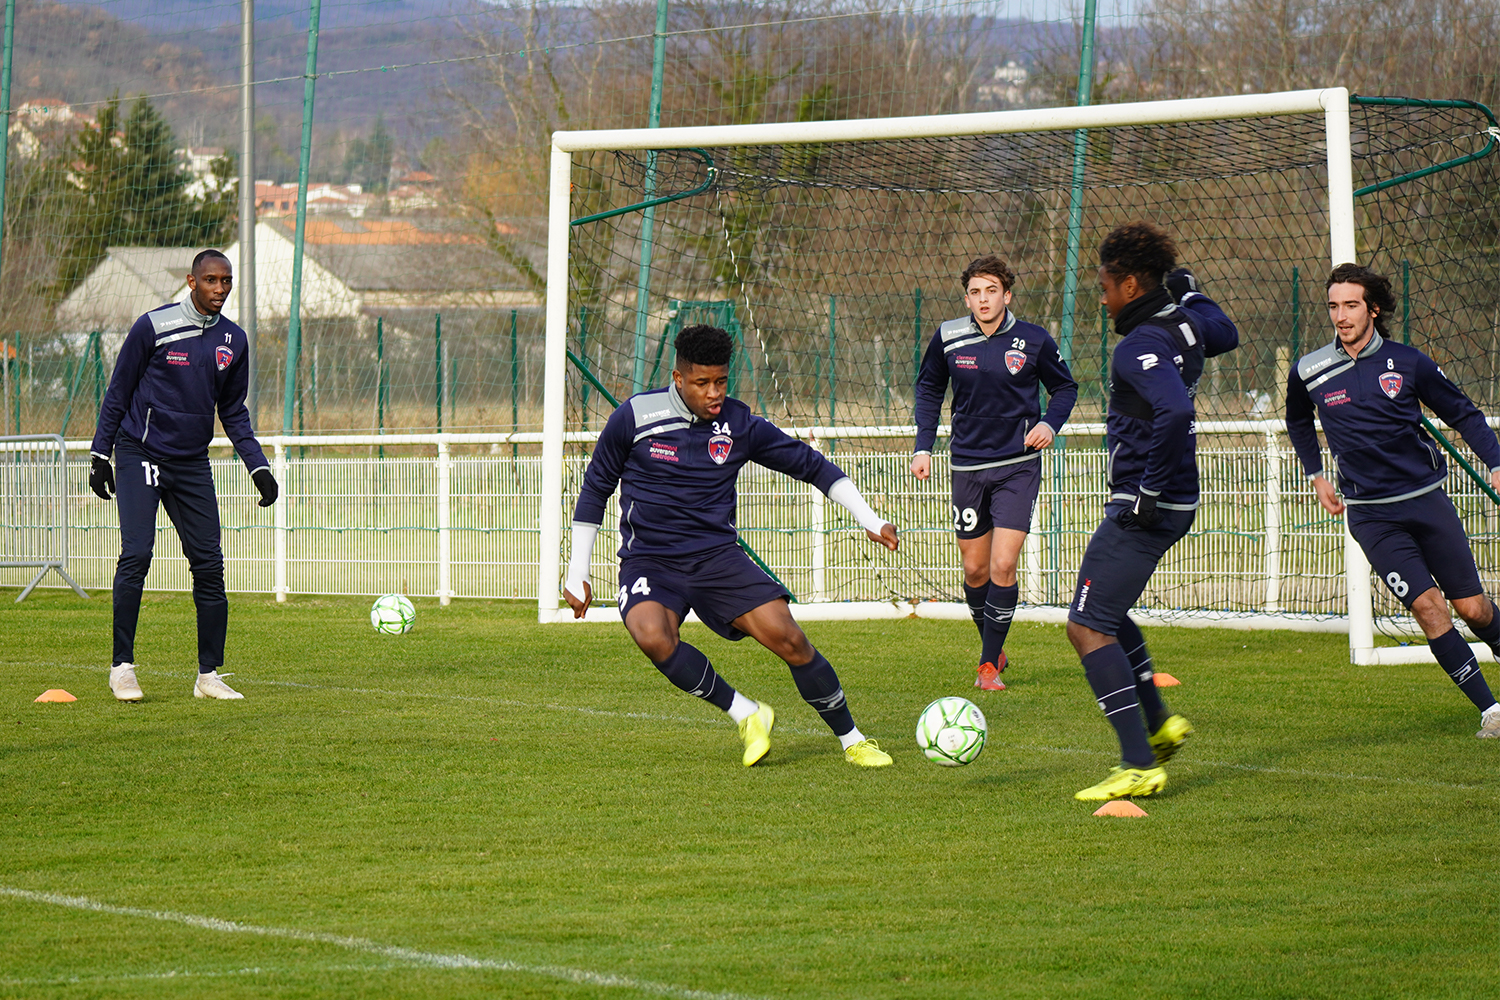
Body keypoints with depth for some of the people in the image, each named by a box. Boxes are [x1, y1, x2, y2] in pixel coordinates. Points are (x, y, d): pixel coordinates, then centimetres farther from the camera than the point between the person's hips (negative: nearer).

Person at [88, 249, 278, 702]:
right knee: (136, 554, -16)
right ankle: (122, 668, -9)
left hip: (192, 462, 5)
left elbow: (233, 411, 16)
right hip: (139, 456, -5)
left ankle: (209, 674, 7)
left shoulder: (233, 341, 7)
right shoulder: (154, 326, -8)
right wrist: (99, 454, -3)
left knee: (209, 563, -1)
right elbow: (118, 392, 0)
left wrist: (258, 466, 7)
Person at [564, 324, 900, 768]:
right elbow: (595, 489, 7)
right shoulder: (635, 417, -4)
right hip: (649, 561, -1)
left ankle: (852, 740, 3)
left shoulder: (739, 425, 1)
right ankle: (747, 715, -15)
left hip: (718, 556, 2)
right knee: (653, 637, -33)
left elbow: (810, 464, 12)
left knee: (787, 638, -16)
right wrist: (577, 575, 8)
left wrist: (871, 521, 7)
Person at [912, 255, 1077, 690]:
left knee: (1003, 565, -12)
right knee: (975, 569, 8)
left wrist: (1050, 424, -9)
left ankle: (990, 665, -1)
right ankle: (992, 647, 32)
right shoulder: (948, 339, -3)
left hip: (1018, 466, -2)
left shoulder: (1034, 341, -6)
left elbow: (1065, 387, 9)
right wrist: (923, 447, 5)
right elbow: (928, 388, 13)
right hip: (968, 466, 2)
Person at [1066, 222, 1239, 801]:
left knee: (1088, 628, -10)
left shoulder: (1141, 346, -20)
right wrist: (1187, 291, 35)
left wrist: (1150, 490, -28)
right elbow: (1225, 335, 32)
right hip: (1173, 506, 10)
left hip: (1144, 507, -10)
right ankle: (1158, 724, 28)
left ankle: (1140, 767, -14)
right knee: (1103, 612, 27)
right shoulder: (1188, 323, 8)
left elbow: (1174, 411, -36)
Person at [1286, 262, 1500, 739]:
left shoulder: (1408, 363, -2)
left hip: (1426, 498, 1)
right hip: (1370, 514, -1)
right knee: (1428, 607, -14)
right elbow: (1298, 420, 24)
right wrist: (1316, 475, 20)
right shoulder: (1309, 373, 0)